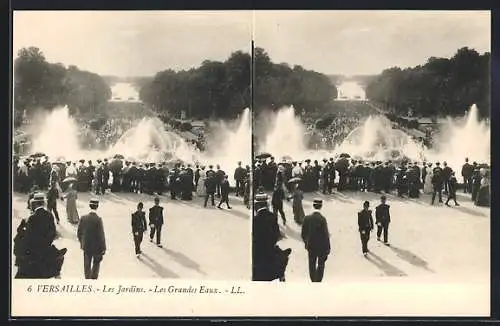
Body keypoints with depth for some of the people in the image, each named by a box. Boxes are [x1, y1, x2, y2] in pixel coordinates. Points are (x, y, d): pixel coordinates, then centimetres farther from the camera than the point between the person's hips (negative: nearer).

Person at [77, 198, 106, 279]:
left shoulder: (83, 218, -8)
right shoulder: (98, 219, -20)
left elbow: (79, 232, 1)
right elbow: (101, 235, -16)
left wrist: (82, 242, 18)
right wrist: (103, 248, -7)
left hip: (86, 246, 3)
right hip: (97, 246, -3)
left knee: (87, 265, 15)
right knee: (96, 263, 18)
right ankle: (93, 278, 17)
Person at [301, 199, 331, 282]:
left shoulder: (307, 218, -7)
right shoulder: (322, 219, -20)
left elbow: (303, 234, 0)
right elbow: (326, 235, -17)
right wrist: (327, 249, -8)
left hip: (311, 247, 3)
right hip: (322, 247, -3)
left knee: (312, 265, 16)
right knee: (321, 265, 14)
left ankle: (313, 281, 23)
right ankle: (318, 281, 13)